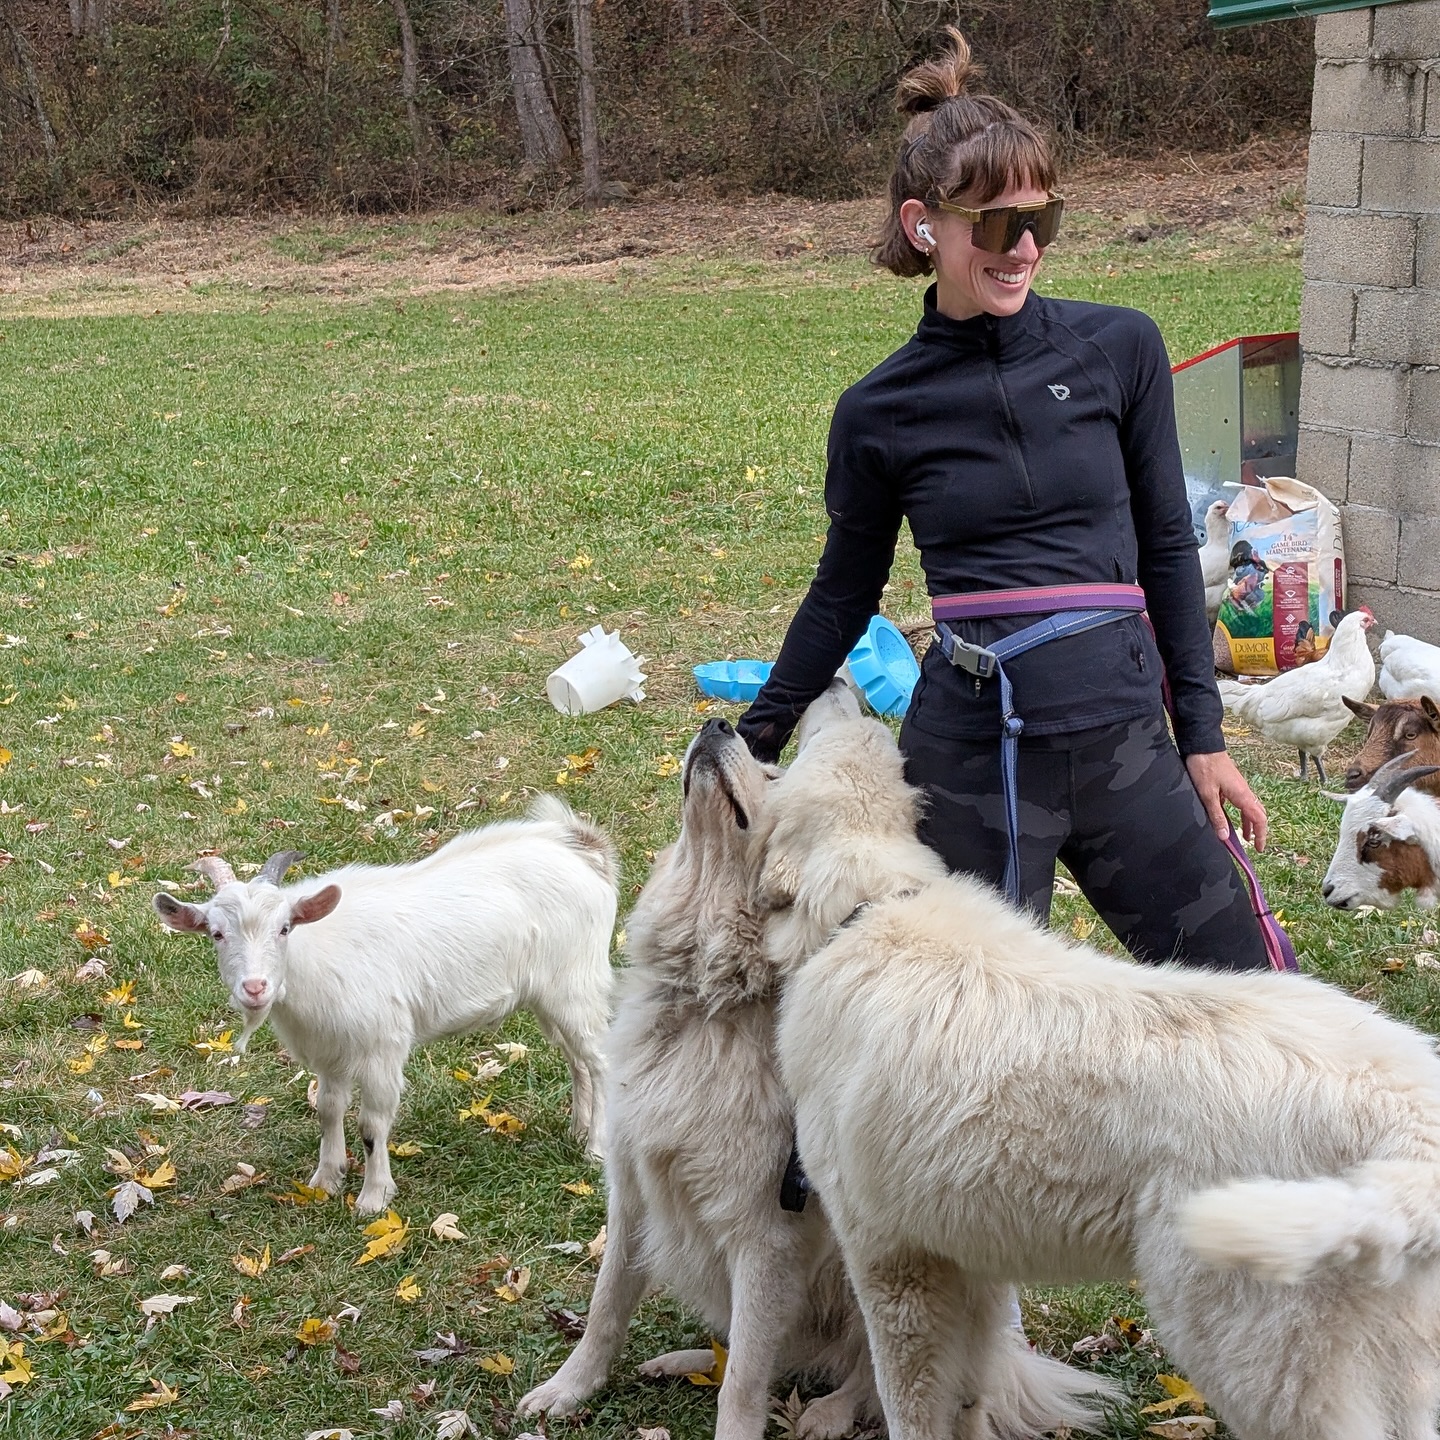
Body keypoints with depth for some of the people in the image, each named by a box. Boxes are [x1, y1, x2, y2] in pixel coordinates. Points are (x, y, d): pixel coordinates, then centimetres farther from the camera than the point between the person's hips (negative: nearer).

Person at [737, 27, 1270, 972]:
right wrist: (754, 747, 14)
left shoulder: (1120, 349, 1)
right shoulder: (881, 414, 0)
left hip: (1124, 744, 2)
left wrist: (1203, 734, 6)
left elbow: (1167, 548, 8)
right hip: (970, 762, -2)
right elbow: (845, 594, 13)